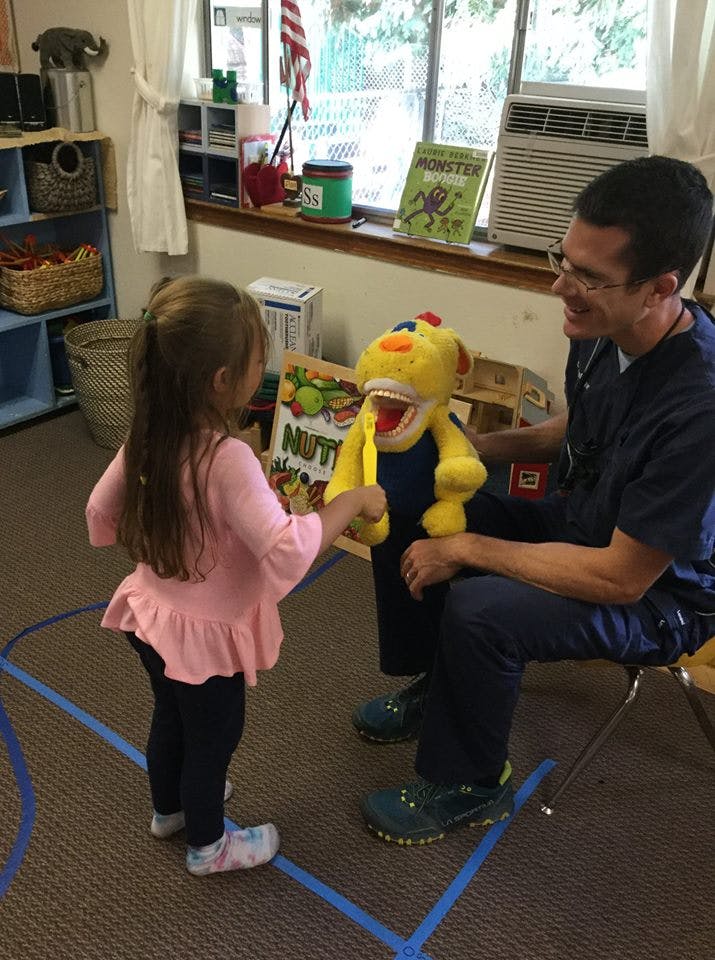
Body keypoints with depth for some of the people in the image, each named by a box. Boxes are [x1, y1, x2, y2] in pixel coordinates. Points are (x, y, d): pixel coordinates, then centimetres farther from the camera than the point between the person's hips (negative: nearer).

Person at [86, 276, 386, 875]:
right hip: (204, 633, -7)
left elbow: (102, 514, 1)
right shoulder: (227, 459, -35)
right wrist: (352, 501, -28)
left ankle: (169, 808, 57)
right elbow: (288, 550, -40)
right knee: (213, 739, 19)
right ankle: (208, 846, 44)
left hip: (152, 614, 7)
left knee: (171, 719, 30)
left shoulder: (148, 436, -11)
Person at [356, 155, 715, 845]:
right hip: (576, 522, 8)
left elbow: (621, 578, -29)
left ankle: (469, 788, -1)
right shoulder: (603, 329, -12)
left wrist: (466, 548, -23)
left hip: (658, 592, -7)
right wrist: (469, 446, -5)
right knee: (404, 510, 1)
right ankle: (429, 685, 22)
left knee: (476, 611, -31)